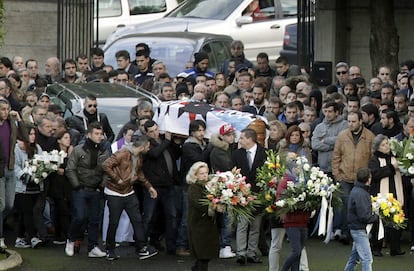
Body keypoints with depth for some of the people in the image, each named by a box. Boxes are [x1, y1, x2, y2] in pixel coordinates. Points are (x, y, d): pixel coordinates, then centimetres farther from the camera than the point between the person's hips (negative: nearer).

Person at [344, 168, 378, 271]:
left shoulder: (356, 190, 8)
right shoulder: (360, 194, -23)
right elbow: (364, 217, -24)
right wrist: (376, 217, -10)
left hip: (356, 228, 10)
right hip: (359, 229, -10)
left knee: (355, 256, 21)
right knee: (367, 259, -8)